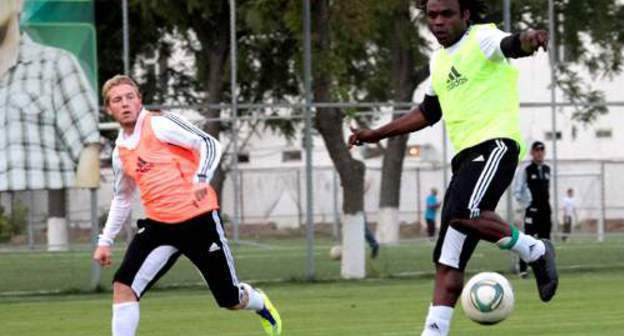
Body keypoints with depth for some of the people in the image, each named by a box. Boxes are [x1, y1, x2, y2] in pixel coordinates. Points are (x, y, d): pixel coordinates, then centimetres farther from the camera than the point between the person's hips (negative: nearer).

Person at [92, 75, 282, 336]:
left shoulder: (159, 124, -7)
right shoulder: (120, 152, 11)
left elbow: (209, 144, -13)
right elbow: (122, 199, 26)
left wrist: (201, 179, -29)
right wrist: (105, 241, 21)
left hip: (198, 219, -5)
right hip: (158, 226, 5)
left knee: (231, 300, 5)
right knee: (123, 286, -16)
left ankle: (261, 304, 41)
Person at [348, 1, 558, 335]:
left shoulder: (482, 39, -2)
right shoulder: (439, 60, 21)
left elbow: (510, 45, -25)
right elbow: (427, 113, 34)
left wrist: (528, 39, -49)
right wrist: (376, 134, 33)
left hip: (495, 144, -8)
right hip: (466, 154, 8)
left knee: (461, 213, -32)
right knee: (448, 259, 0)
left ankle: (535, 251, -12)